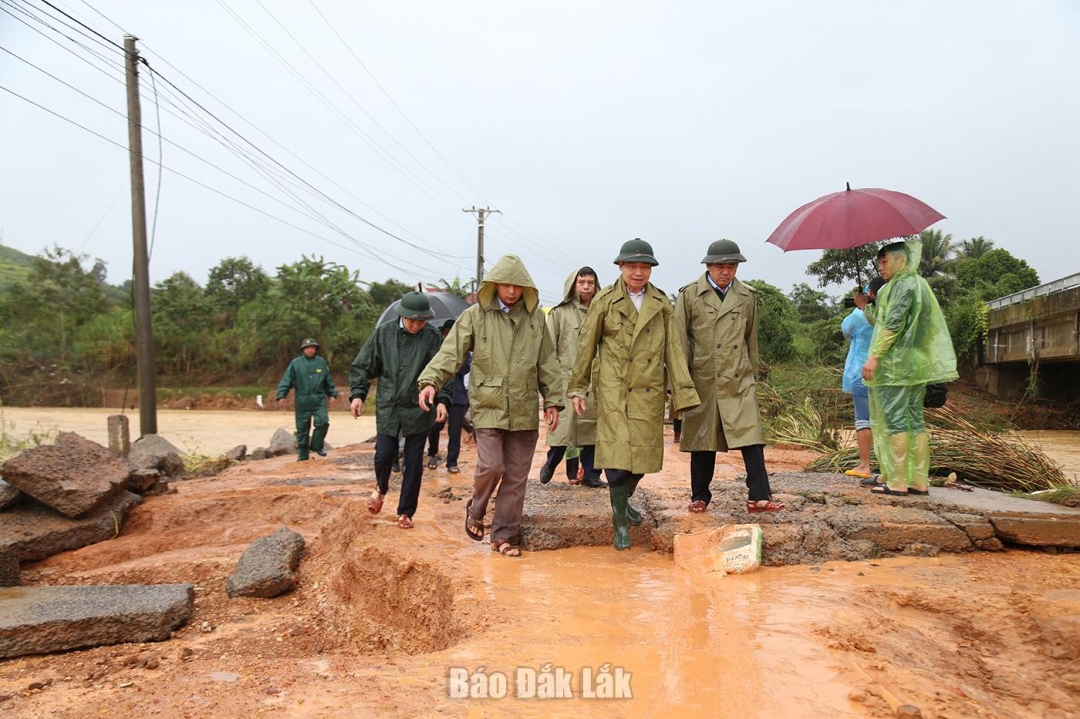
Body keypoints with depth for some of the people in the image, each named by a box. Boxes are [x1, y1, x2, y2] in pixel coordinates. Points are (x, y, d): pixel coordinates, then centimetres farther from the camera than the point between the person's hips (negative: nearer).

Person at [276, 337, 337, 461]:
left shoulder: (321, 362, 8)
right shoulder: (295, 363, 1)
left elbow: (329, 381, 17)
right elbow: (286, 381, -1)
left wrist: (332, 394, 15)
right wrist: (281, 396, -11)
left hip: (319, 401, 1)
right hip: (302, 401, -1)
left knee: (323, 422, -16)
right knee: (302, 428, 4)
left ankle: (316, 446, 5)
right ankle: (302, 454, 16)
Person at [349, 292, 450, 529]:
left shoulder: (432, 337, -4)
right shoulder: (383, 332, 0)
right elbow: (362, 365, 5)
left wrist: (443, 400, -18)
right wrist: (357, 394, -5)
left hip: (419, 409, -1)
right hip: (388, 406, 1)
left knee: (414, 462, 3)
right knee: (384, 454, -3)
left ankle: (405, 512, 19)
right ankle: (381, 487, 32)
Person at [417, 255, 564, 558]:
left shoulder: (536, 317, 7)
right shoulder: (475, 315, -1)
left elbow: (548, 363, 11)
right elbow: (451, 352, -7)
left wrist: (553, 400, 8)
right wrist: (429, 380, -22)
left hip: (524, 410, 3)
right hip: (488, 407, -3)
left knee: (516, 476, 6)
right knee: (491, 466, -12)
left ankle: (504, 535, 19)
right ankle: (475, 511, 20)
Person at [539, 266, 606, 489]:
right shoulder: (559, 313, 5)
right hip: (567, 378, -3)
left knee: (592, 426, 4)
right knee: (565, 424, -6)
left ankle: (591, 474, 13)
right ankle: (550, 464, 17)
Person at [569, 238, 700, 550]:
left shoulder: (661, 303, 7)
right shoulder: (604, 301, -2)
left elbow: (673, 349, 5)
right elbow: (586, 346, 3)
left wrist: (683, 392, -2)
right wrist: (577, 388, 4)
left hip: (650, 392, 4)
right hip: (613, 391, -3)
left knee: (645, 455, 11)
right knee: (617, 454, -9)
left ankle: (623, 498, 39)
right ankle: (620, 524, 5)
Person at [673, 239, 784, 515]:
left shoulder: (747, 297, 8)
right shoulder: (689, 295, 0)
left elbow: (751, 340, 16)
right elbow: (680, 341, 1)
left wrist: (752, 374, 17)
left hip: (739, 380, 2)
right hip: (702, 380, -2)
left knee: (751, 436, -7)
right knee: (702, 439, 6)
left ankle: (759, 497, -3)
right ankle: (700, 496, 19)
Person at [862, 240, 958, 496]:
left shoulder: (901, 285, -10)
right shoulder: (920, 284, 19)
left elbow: (893, 324, -18)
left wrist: (874, 356, -20)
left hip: (896, 362, -10)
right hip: (917, 362, 10)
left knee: (895, 420, -8)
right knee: (915, 420, 9)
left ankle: (898, 482, -7)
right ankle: (920, 481, 10)